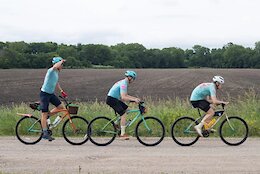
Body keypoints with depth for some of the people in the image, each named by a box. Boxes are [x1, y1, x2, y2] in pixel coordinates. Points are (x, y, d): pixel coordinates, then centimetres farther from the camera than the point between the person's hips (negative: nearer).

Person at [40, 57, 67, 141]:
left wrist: (62, 91, 20)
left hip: (51, 93, 9)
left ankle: (47, 115, 15)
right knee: (44, 113, -5)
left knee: (60, 107, -2)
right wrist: (61, 61, -24)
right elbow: (56, 66, -42)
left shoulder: (56, 72, 10)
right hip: (44, 93, -9)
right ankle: (45, 133, -3)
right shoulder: (51, 71, -18)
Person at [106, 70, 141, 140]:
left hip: (114, 99, 10)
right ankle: (122, 134, -13)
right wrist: (134, 99, -26)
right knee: (123, 114, -15)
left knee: (126, 109, 12)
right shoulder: (124, 84, -18)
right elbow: (123, 97, -27)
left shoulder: (124, 82, 14)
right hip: (111, 99, -10)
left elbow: (126, 95, 20)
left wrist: (135, 98, 11)